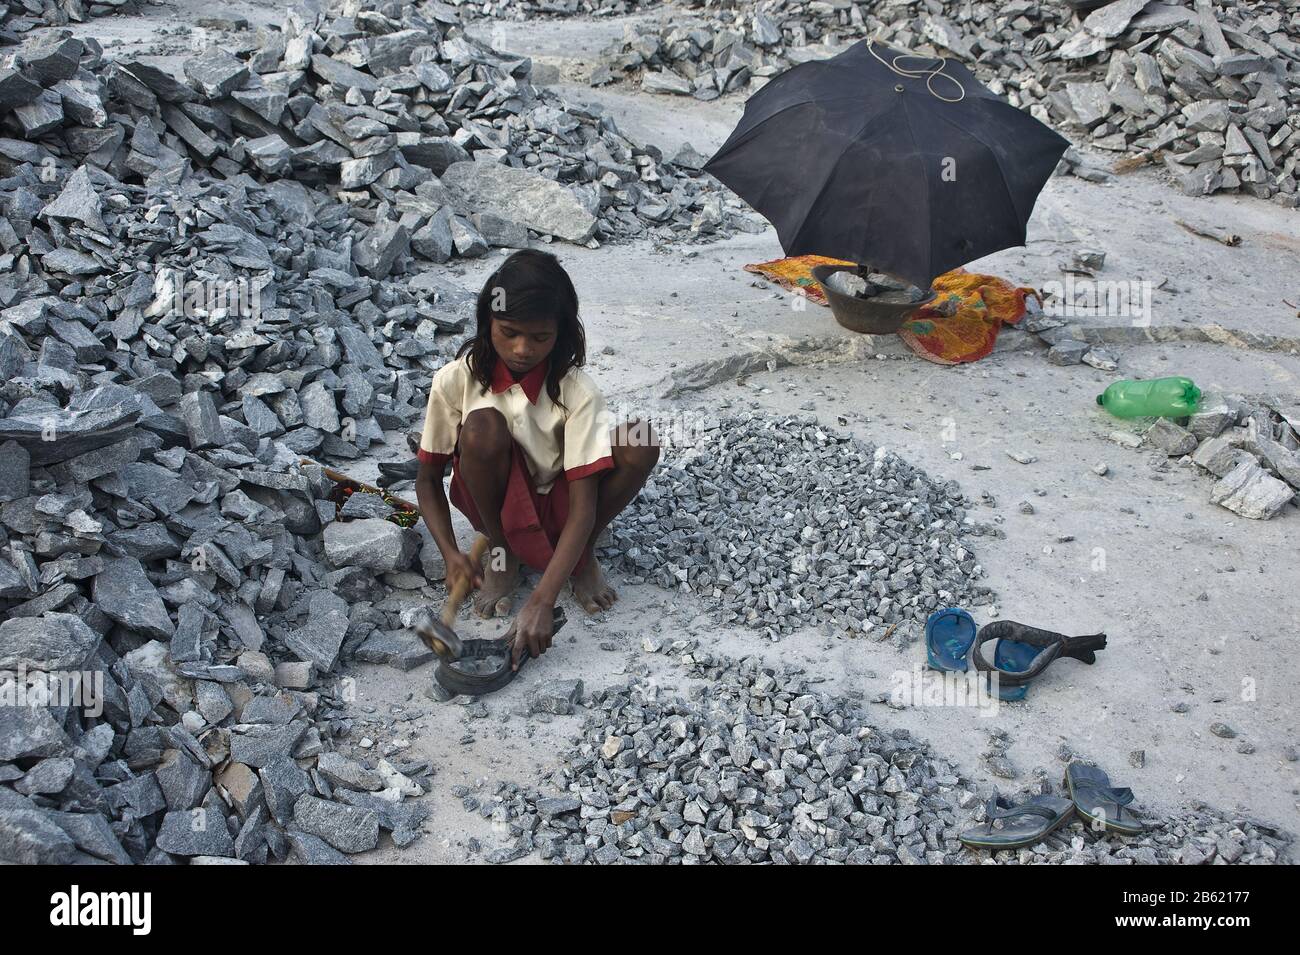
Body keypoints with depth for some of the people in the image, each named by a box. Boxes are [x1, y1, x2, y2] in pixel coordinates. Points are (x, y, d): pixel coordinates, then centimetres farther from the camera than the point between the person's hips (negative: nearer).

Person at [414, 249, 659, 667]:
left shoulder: (577, 391, -23)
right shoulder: (456, 380, -19)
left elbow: (583, 505, -28)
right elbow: (428, 478, -7)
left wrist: (542, 600, -38)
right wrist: (450, 553, -24)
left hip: (554, 504, 0)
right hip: (495, 503, 0)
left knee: (640, 443, -28)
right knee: (483, 427, -33)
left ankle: (583, 553, -3)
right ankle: (501, 553, -7)